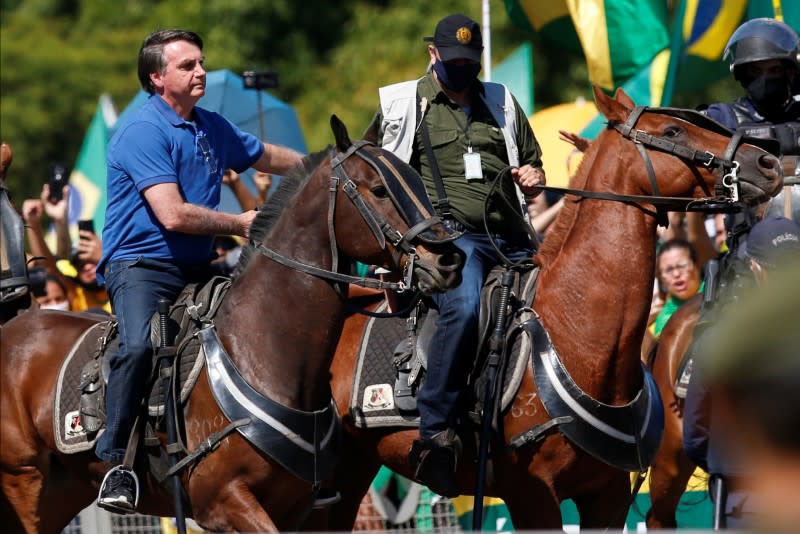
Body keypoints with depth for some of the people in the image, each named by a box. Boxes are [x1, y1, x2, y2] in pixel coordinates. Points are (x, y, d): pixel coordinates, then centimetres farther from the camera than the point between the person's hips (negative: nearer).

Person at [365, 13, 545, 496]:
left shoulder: (502, 103, 20)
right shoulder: (400, 104, 10)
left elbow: (533, 164, 29)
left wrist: (534, 179, 4)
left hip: (511, 238, 5)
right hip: (449, 235, -5)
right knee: (464, 306, -35)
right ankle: (435, 434, -36)